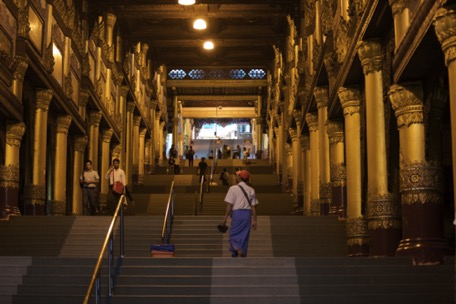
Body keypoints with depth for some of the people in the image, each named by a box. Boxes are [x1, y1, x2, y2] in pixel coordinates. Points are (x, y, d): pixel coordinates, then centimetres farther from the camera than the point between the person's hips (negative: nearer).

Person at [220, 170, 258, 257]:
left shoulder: (233, 188, -6)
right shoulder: (251, 190, 8)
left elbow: (229, 205, -10)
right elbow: (253, 207, 6)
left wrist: (225, 219, -6)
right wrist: (254, 220, 9)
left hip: (237, 213, -4)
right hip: (247, 214, 4)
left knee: (234, 235, 2)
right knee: (244, 236, 10)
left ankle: (239, 250, -23)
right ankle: (243, 255, 13)